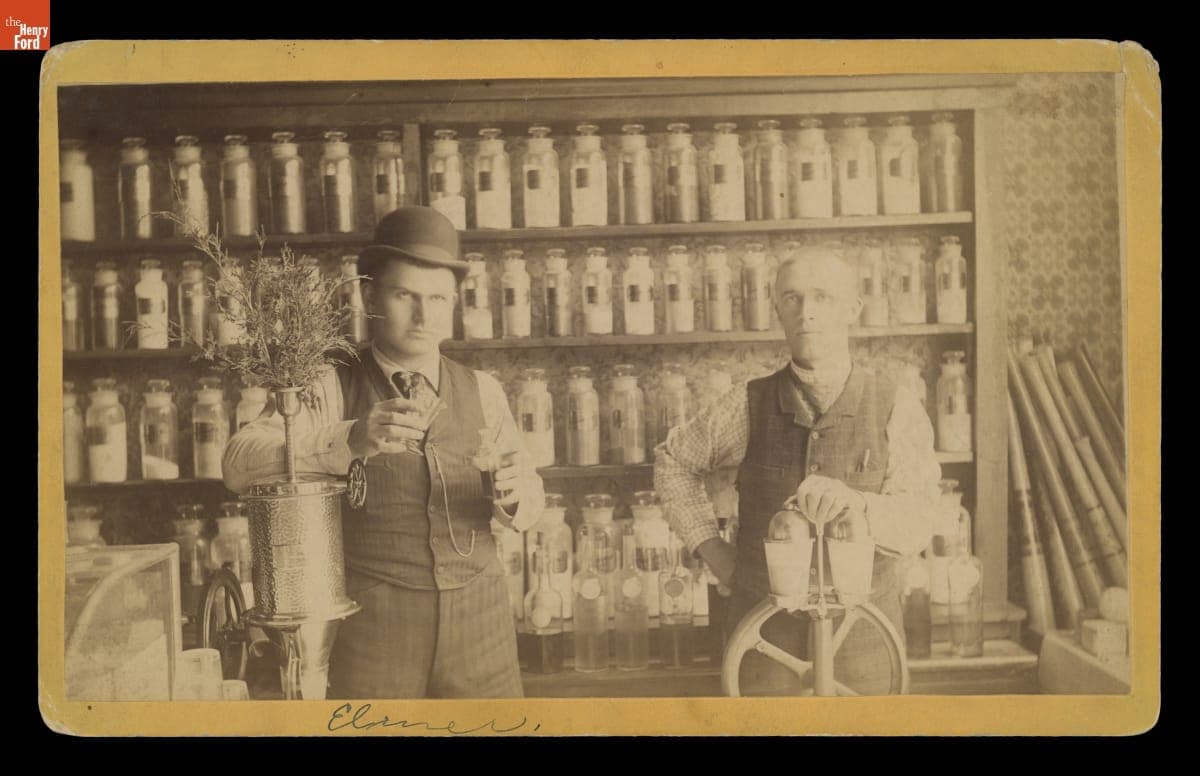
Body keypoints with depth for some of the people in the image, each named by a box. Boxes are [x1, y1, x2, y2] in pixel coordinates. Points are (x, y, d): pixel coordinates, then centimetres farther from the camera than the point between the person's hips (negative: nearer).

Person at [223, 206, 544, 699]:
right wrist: (349, 440, -30)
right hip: (373, 622, -3)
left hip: (479, 620, 3)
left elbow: (528, 506, 9)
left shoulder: (482, 391, 8)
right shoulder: (331, 389, -2)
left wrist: (514, 493, -15)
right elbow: (239, 465, -15)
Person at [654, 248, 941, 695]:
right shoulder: (749, 406, -5)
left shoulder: (895, 408, -7)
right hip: (766, 628, 0)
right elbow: (673, 461, 12)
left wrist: (855, 503, -34)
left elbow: (916, 525, -14)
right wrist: (712, 550, 4)